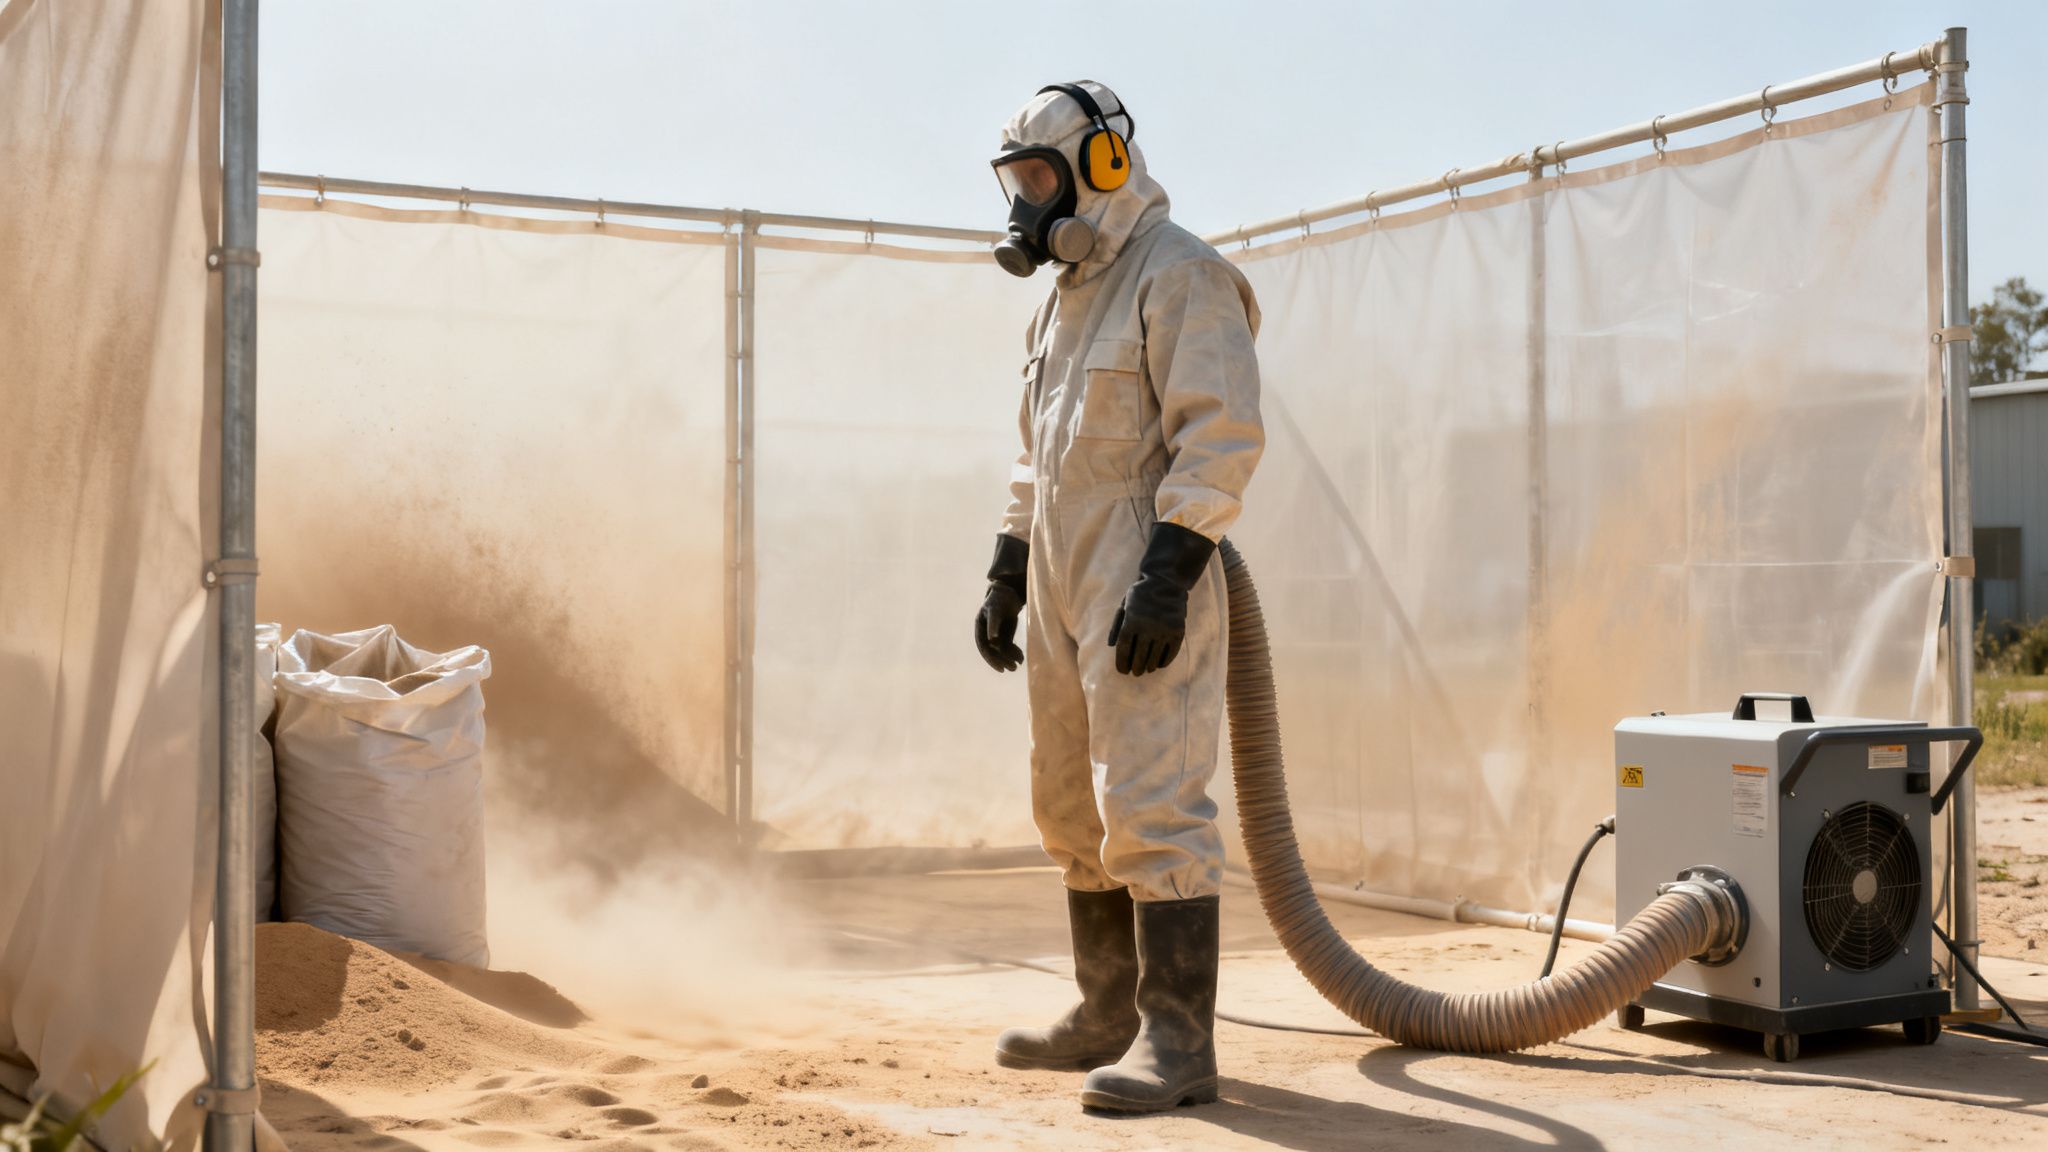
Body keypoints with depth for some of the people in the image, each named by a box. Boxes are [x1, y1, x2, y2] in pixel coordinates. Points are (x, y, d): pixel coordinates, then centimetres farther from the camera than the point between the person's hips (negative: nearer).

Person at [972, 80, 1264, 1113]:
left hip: (1144, 589, -10)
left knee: (1151, 806, -12)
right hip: (1064, 590, 10)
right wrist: (1006, 574, 21)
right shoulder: (1064, 295, 21)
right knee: (1074, 807, 13)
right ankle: (1109, 1015, 24)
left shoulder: (1180, 275, -8)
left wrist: (1167, 573, -24)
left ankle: (1177, 1040, -8)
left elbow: (1221, 436, -17)